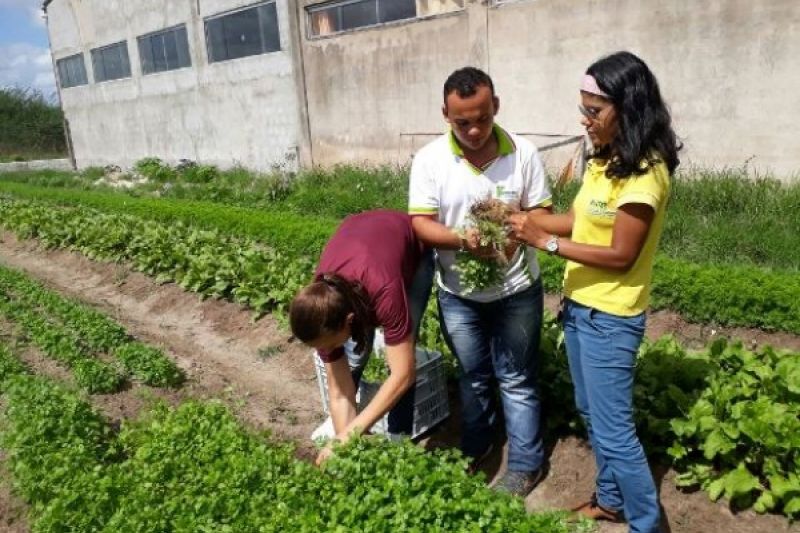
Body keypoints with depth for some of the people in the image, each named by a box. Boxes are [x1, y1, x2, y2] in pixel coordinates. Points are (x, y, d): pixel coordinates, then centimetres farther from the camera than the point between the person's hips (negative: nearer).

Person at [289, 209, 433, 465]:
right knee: (351, 361, -2)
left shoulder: (385, 291, -47)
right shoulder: (323, 311, -31)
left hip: (412, 249, -2)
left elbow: (403, 374, -40)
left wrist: (350, 434, -41)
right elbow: (339, 392, -24)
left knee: (401, 354, -12)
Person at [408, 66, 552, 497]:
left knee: (516, 380, 11)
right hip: (458, 294, 1)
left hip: (516, 290, -1)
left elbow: (541, 213, -4)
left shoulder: (524, 154, -9)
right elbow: (420, 224, -12)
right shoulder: (429, 159, -10)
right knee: (473, 377, 20)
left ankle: (526, 464, 29)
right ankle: (475, 447, 43)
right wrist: (462, 240, -31)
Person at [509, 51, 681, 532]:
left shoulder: (644, 173, -20)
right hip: (580, 305, 9)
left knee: (614, 430, 3)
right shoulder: (607, 160, 7)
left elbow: (620, 256, -22)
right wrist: (522, 219, -5)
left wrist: (546, 242, -23)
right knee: (593, 414, 22)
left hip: (611, 317, -9)